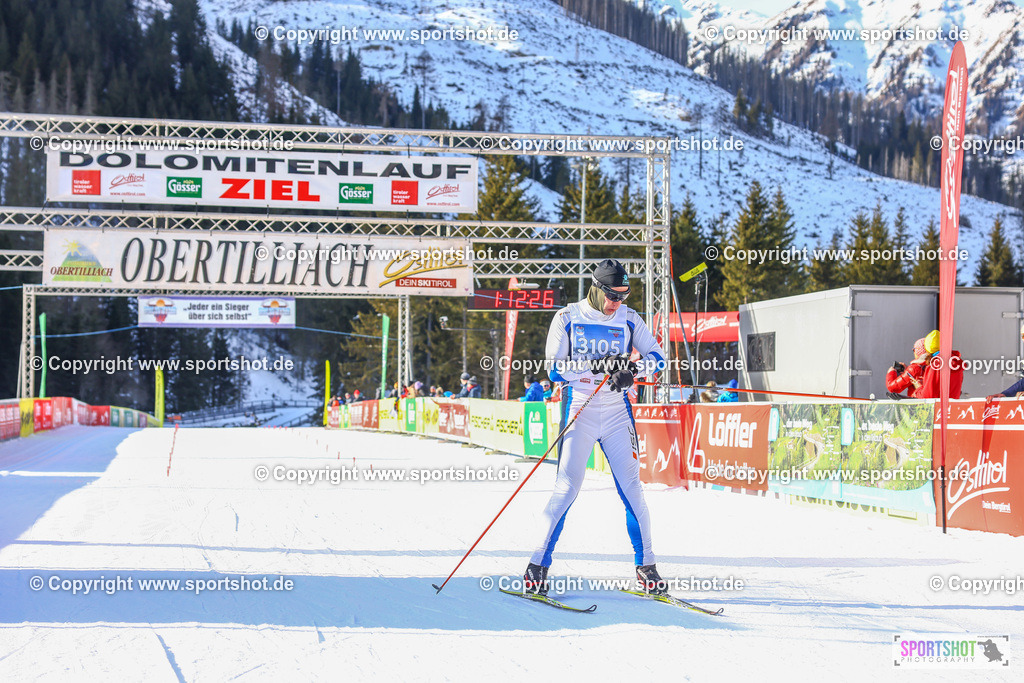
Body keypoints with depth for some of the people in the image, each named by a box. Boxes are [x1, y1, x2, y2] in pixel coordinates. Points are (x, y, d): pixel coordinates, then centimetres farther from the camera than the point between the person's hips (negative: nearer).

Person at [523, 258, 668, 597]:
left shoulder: (628, 319, 7)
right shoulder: (566, 319, -1)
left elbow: (657, 357, 8)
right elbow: (555, 368, -7)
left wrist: (632, 370, -12)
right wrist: (596, 366, -18)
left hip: (617, 412, 3)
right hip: (580, 409, -2)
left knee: (631, 486, -2)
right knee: (567, 487, -10)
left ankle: (646, 566, 8)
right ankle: (538, 565, -2)